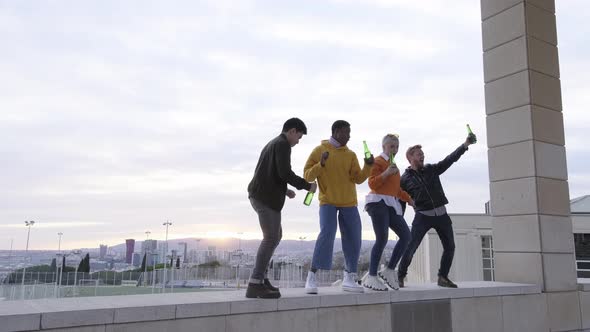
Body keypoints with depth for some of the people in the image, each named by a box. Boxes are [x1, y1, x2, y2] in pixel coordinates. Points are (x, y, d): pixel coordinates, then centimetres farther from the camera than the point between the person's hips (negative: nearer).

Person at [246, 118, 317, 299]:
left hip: (259, 195, 10)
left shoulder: (272, 144, 25)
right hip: (267, 197, -10)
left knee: (276, 236, 16)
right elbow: (285, 173, -18)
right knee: (271, 239, -11)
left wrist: (284, 190, 23)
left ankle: (259, 277, 17)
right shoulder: (283, 144, -7)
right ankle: (255, 285, -13)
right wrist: (308, 185, -7)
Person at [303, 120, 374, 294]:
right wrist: (321, 164, -20)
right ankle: (311, 277, -12)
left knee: (353, 240, 5)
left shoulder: (351, 155, 8)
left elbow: (358, 179, 1)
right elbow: (307, 176, -4)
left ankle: (349, 279, 20)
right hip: (328, 202, -4)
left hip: (349, 203, 4)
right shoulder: (319, 150, -1)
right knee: (326, 234, -21)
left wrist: (368, 166, -15)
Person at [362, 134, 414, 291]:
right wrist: (386, 173, -21)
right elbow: (372, 184, -11)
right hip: (378, 202, -8)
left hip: (392, 204, 8)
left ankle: (389, 270, 6)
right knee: (382, 239, -17)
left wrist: (409, 199, 30)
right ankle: (371, 277, -11)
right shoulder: (377, 161, 0)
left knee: (406, 235, -2)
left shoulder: (394, 165, 25)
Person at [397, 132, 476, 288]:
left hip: (441, 214, 4)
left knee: (450, 247, 6)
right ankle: (400, 276, 7)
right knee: (411, 247, -8)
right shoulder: (405, 179, -1)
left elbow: (450, 159, 0)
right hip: (422, 216, -4)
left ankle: (443, 277, 19)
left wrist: (465, 144, -9)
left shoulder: (431, 169, 8)